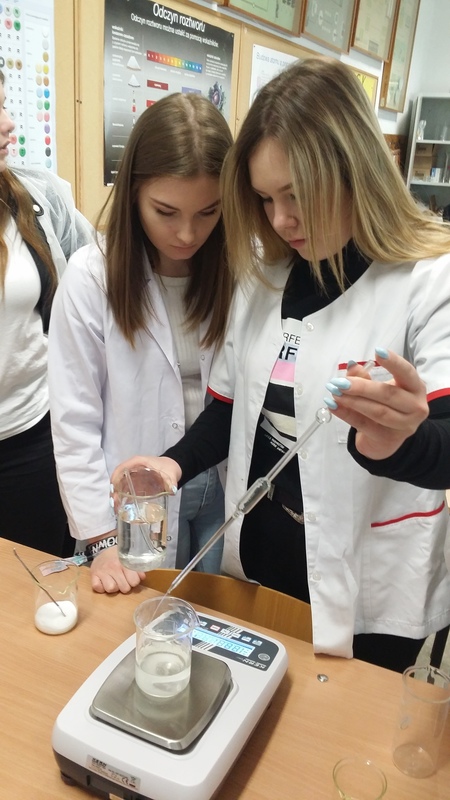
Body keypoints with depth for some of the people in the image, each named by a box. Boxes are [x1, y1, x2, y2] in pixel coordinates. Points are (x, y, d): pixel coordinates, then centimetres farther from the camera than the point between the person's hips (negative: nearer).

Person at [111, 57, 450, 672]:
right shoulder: (261, 276, 1)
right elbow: (231, 406, 5)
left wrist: (394, 443, -45)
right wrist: (176, 463, -12)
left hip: (366, 595, -4)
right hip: (257, 562, 5)